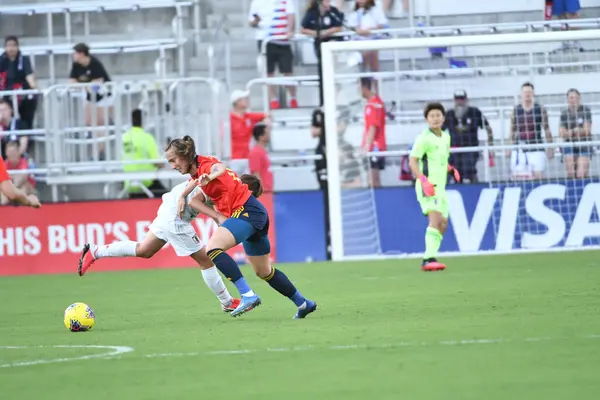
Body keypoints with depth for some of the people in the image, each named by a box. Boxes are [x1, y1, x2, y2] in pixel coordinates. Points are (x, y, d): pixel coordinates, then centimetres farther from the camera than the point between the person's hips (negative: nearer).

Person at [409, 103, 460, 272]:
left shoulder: (445, 136, 14)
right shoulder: (424, 138, -10)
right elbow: (412, 162, -14)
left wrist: (451, 169, 9)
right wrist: (423, 179, -26)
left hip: (440, 187, 9)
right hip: (428, 186, -9)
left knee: (442, 224, 10)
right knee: (435, 218, -24)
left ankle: (427, 260, 18)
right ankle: (429, 259, -31)